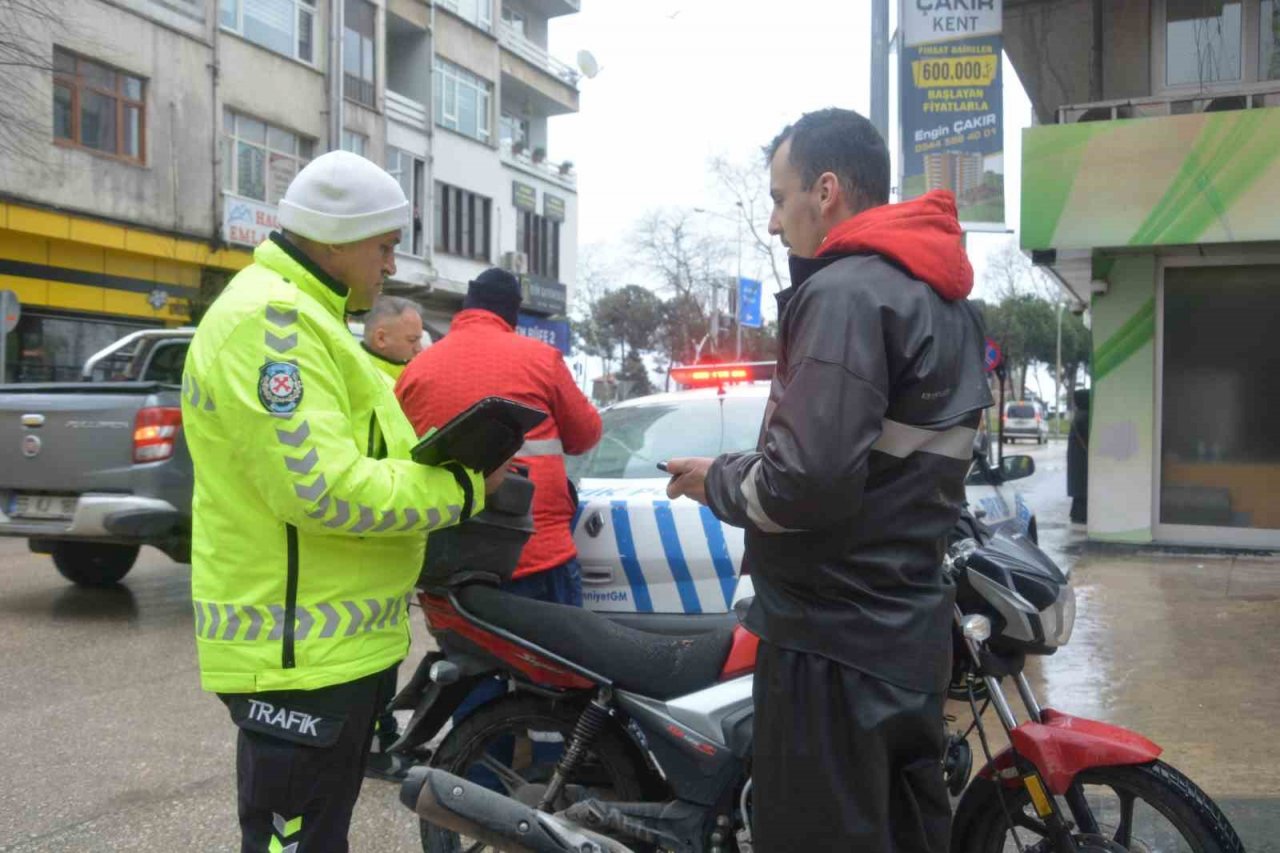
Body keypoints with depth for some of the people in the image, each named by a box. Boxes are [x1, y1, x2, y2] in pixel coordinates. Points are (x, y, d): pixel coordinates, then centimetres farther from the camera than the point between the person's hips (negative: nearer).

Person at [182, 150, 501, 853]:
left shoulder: (300, 315, 17)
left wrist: (444, 461, 3)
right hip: (300, 651, -11)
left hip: (327, 637, 11)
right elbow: (322, 489, -27)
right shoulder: (270, 322, -19)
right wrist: (463, 490, -16)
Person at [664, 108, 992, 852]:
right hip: (912, 625, 10)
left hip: (835, 642, -10)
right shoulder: (947, 299, 15)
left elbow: (807, 482, -26)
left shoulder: (845, 294, -17)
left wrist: (718, 480, -7)